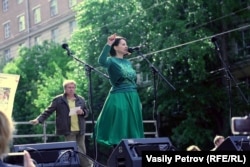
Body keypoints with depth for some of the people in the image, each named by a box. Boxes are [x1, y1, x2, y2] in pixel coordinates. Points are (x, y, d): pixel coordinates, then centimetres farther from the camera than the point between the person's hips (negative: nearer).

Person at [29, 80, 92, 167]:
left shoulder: (81, 99, 9)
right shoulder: (58, 100, -1)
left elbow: (87, 112, 17)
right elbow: (48, 111, -2)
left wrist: (82, 112, -6)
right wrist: (38, 120, -12)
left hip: (80, 130, 4)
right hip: (69, 130, -4)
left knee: (82, 151, 8)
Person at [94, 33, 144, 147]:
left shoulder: (128, 63, 16)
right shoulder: (111, 61, -4)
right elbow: (101, 61, -29)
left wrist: (138, 101, 20)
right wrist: (108, 45, -27)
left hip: (132, 98, 7)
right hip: (119, 98, -7)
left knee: (132, 129, 7)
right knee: (119, 130, -5)